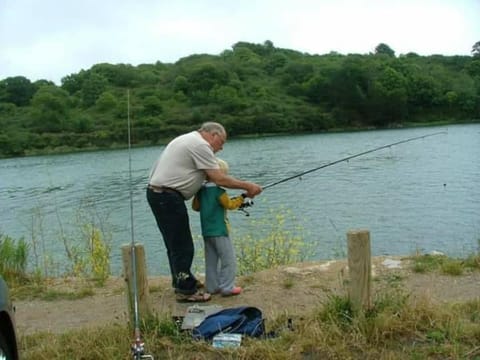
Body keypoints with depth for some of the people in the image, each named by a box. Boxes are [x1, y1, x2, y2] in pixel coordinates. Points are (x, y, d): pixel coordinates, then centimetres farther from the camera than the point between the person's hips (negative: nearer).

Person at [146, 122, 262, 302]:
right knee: (182, 245, -3)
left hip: (157, 192, 11)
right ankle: (185, 290, 5)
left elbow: (208, 176, 19)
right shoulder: (200, 145, -12)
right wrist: (247, 186, -5)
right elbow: (219, 179, -14)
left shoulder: (188, 139, 20)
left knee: (175, 243, 20)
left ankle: (182, 280, 33)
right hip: (168, 197, -11)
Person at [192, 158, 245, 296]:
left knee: (211, 260, 15)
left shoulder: (200, 190, 5)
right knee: (228, 260, 1)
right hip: (219, 231, -8)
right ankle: (227, 287, 2)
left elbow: (195, 206, 14)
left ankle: (212, 286, 20)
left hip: (206, 231, 8)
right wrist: (240, 198, 5)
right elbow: (229, 205, -9)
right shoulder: (218, 190, -16)